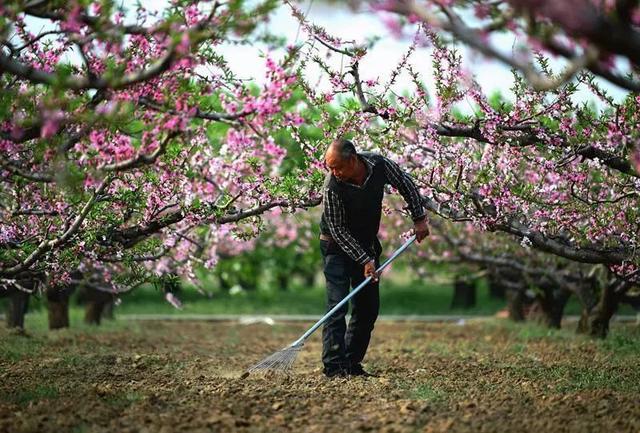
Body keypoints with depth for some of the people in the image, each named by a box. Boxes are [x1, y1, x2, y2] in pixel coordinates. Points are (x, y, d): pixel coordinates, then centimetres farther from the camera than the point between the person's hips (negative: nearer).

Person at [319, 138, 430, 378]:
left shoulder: (379, 165, -19)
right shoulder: (332, 187, -29)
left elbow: (406, 184, 1)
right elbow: (338, 230, -22)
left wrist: (419, 218, -1)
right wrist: (364, 260, -25)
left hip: (367, 245, 5)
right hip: (338, 247, -5)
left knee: (369, 307, 3)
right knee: (337, 305, -16)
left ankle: (352, 363, 8)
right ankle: (334, 365, -17)